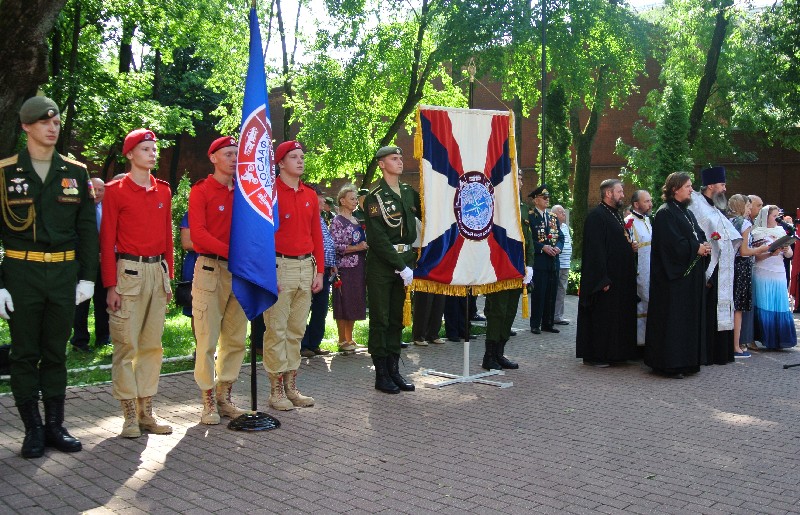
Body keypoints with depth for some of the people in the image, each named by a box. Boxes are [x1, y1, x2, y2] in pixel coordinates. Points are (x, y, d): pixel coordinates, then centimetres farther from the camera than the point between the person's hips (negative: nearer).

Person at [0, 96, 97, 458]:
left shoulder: (75, 172, 8)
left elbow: (87, 228, 10)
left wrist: (87, 276, 3)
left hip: (64, 273, 2)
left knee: (56, 353, 10)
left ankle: (55, 425, 19)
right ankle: (33, 429, 15)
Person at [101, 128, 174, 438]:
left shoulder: (163, 191, 12)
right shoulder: (116, 191, -3)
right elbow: (107, 240, -5)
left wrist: (168, 277, 11)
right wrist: (111, 285, -10)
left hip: (157, 271, 5)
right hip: (129, 271, -5)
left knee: (152, 344, 8)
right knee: (127, 345, -2)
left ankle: (147, 413, 17)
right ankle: (130, 416, 7)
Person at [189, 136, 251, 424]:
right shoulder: (200, 190, -1)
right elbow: (198, 233, -11)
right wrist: (230, 251, -21)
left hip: (240, 271, 5)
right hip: (210, 269, -5)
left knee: (236, 338, 8)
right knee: (208, 339, -3)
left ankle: (225, 398, 18)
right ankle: (209, 402, 7)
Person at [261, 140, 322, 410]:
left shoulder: (310, 195, 14)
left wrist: (319, 271, 10)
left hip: (307, 266, 6)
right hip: (280, 265, -6)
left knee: (297, 330, 11)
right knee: (277, 330, -2)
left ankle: (291, 386, 19)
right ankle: (276, 390, 6)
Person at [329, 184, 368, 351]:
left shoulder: (357, 220, 17)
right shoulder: (337, 221, -6)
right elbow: (334, 246, -14)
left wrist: (367, 245, 8)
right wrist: (356, 247, -19)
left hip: (359, 267, 7)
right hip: (345, 267, -7)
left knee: (355, 303, 9)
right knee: (343, 304, -3)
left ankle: (349, 338, 18)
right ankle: (342, 340, 4)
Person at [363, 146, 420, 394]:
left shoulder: (409, 193, 11)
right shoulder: (374, 197, -7)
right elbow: (378, 238, -13)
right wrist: (401, 266, -16)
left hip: (404, 262, 6)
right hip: (381, 264, -6)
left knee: (397, 318, 11)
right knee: (380, 320, 0)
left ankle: (394, 370, 19)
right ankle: (381, 374, 7)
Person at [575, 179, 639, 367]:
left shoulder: (615, 215, 17)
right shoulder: (596, 216, -14)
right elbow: (595, 250, -20)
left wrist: (631, 246, 7)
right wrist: (603, 279, -23)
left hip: (621, 278, 10)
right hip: (605, 278, -10)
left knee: (617, 315, 13)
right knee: (601, 317, -4)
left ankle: (615, 353, 21)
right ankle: (594, 356, 4)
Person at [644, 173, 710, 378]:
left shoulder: (687, 213, 17)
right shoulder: (665, 213, -11)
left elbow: (699, 235, 17)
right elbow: (671, 243, -20)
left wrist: (705, 246, -3)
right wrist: (696, 248, -16)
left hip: (691, 275, 9)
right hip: (673, 277, -9)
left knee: (690, 317, 10)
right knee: (672, 320, -6)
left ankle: (687, 361, 18)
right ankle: (670, 364, 0)